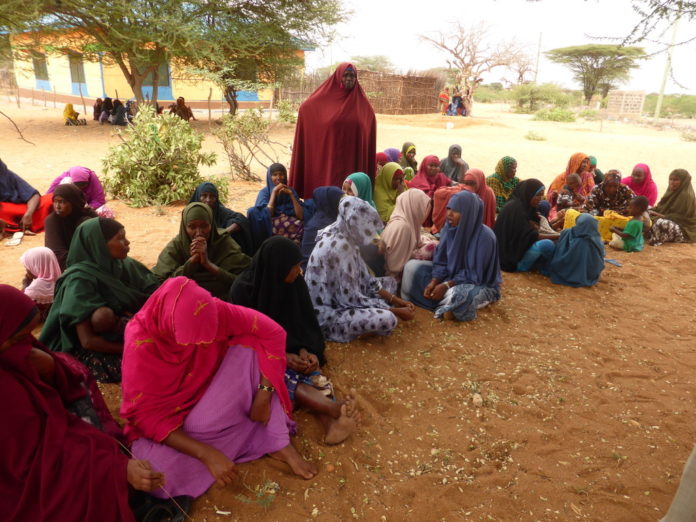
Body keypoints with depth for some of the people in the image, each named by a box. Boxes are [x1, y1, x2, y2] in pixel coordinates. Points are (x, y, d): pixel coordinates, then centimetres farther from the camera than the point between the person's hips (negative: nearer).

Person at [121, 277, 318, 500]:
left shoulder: (211, 310, -24)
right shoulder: (141, 345, -29)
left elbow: (272, 332, -19)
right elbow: (144, 414, -26)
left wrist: (263, 396, -25)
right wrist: (207, 454, -33)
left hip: (210, 395, 2)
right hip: (170, 417, -2)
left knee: (251, 345, -24)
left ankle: (279, 443, -16)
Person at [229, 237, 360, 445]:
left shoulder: (295, 283, -6)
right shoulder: (244, 289, -16)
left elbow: (305, 324, 2)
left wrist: (304, 350, -19)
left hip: (290, 348, 4)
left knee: (312, 371, -27)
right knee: (280, 377, -34)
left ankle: (332, 424, -51)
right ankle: (334, 408, -54)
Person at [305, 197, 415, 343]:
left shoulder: (346, 238, 2)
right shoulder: (340, 247, -27)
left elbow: (364, 278, 9)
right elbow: (350, 298, -26)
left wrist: (395, 300, 2)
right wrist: (396, 311, -18)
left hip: (338, 298, 10)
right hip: (328, 313, -10)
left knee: (390, 282, 16)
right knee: (388, 319, -28)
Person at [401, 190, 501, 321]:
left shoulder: (485, 237, -25)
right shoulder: (450, 228, -8)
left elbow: (476, 274, -23)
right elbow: (441, 261, -3)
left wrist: (446, 286, -28)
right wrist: (434, 282, -20)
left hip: (480, 284, -6)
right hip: (452, 274, 6)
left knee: (457, 294, -40)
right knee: (413, 266, -7)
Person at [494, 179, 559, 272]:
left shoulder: (524, 206, 10)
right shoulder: (515, 207, -19)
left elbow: (535, 230, 12)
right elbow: (530, 236, -21)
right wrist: (558, 236, -18)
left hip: (516, 247, 10)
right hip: (510, 254, -10)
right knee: (547, 244, -25)